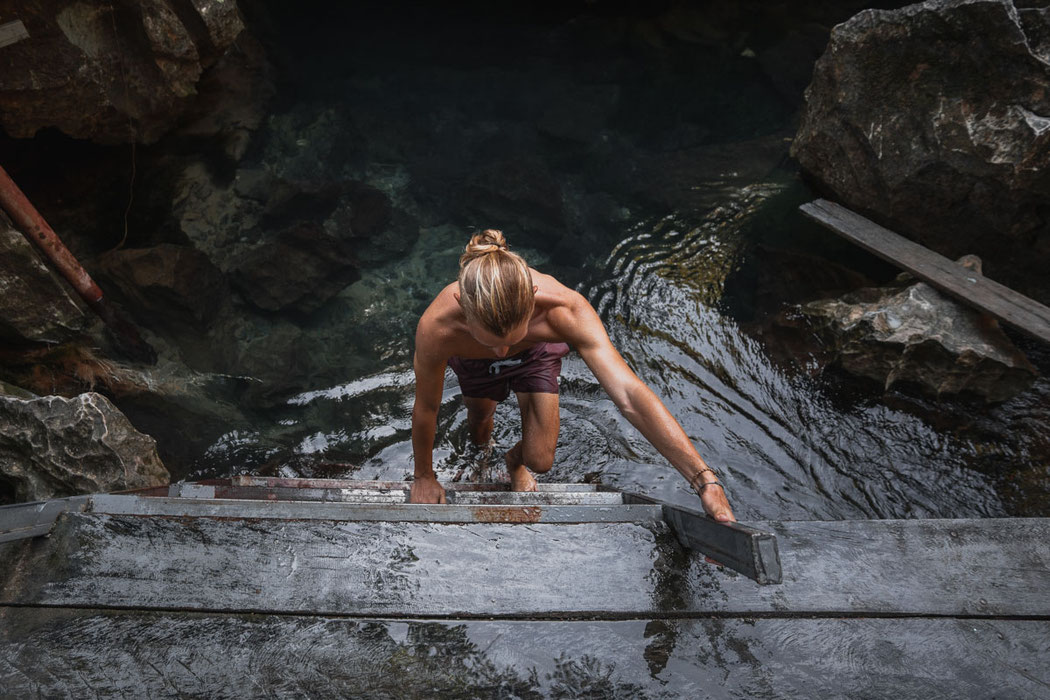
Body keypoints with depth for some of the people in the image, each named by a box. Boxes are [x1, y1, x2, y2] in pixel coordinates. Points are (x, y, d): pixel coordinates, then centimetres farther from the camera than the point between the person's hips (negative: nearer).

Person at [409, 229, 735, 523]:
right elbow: (426, 409, -25)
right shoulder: (436, 327, -44)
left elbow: (629, 393, -48)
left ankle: (516, 461, 37)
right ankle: (483, 413, 65)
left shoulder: (563, 309, -46)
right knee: (478, 435, 24)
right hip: (473, 362, 1)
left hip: (536, 353, 0)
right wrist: (424, 476, -8)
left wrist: (705, 481, -52)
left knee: (539, 460, -3)